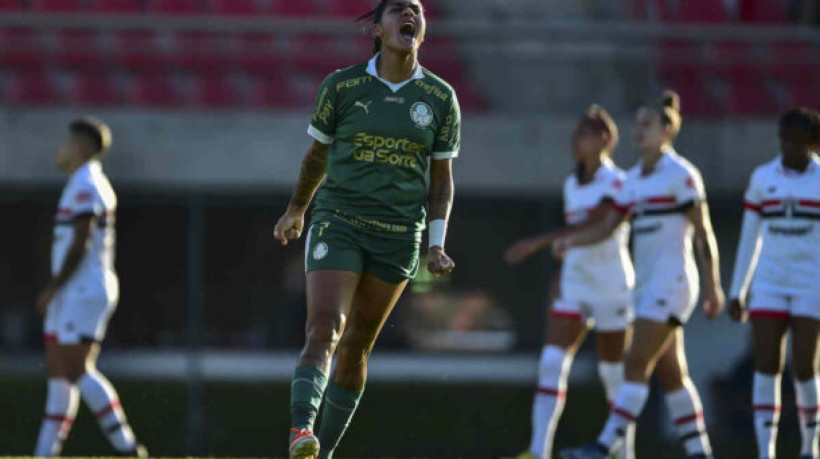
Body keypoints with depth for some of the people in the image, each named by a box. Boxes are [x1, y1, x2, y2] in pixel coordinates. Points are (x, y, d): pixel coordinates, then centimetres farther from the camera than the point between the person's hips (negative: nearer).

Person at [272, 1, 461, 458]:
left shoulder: (441, 97, 3)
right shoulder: (341, 86, -1)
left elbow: (442, 179, 9)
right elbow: (318, 154, 14)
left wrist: (437, 245, 0)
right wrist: (297, 210, 25)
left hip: (399, 233, 2)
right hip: (338, 221, -2)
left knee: (357, 347, 7)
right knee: (325, 331, -20)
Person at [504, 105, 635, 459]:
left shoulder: (617, 183, -12)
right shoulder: (572, 185, 11)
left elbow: (591, 224, -26)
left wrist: (539, 242, -33)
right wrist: (558, 291, 17)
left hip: (611, 288, -6)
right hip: (574, 287, 6)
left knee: (613, 371, 3)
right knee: (551, 363, -10)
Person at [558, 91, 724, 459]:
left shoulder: (681, 175, -9)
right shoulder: (634, 178, 15)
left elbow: (704, 233, -11)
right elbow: (607, 226, 13)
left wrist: (713, 287, -14)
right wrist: (569, 242, -5)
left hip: (671, 280, -9)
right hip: (647, 283, 9)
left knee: (637, 365, -15)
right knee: (671, 373, 9)